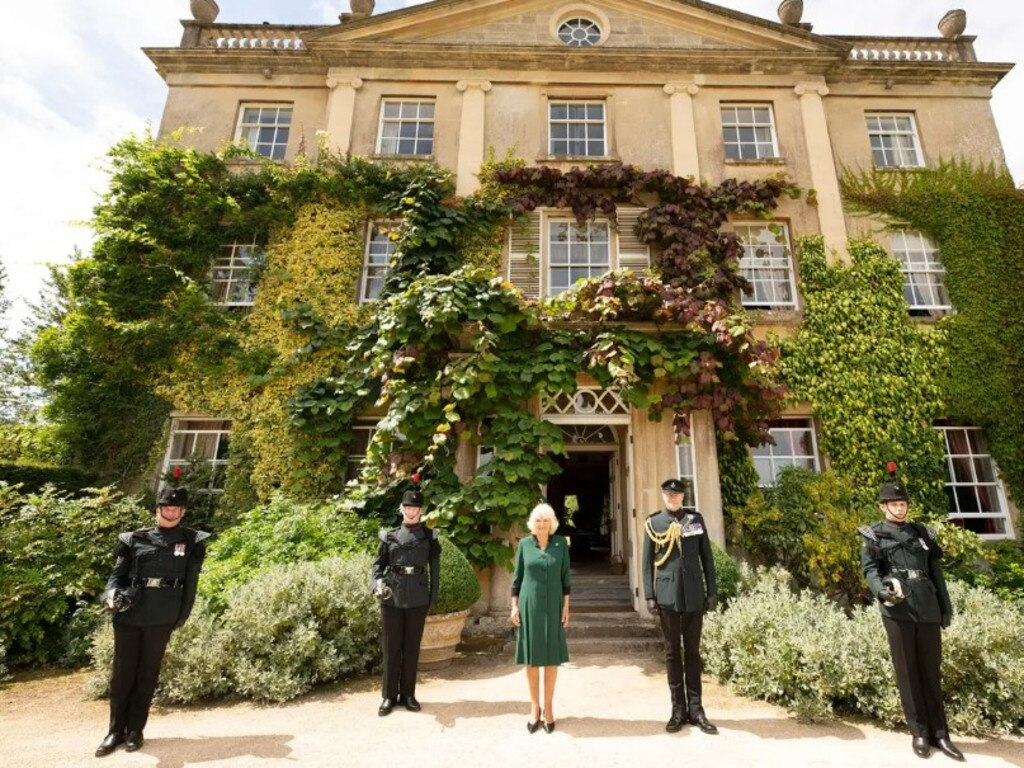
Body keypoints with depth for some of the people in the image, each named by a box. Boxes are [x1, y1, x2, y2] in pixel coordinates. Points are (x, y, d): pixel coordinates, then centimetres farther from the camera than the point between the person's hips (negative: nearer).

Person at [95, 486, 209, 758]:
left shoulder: (192, 542, 2)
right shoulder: (134, 539, 6)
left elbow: (190, 582, 4)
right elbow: (118, 573, 7)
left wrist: (182, 615, 3)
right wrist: (112, 594, -13)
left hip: (161, 618, -1)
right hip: (128, 615, 2)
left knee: (148, 672, 8)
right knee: (122, 671, 10)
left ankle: (135, 729, 23)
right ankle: (116, 730, 27)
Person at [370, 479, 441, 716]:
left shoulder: (429, 537, 2)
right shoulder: (389, 536, 4)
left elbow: (435, 569, 4)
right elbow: (378, 563, 2)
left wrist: (433, 596, 0)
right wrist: (377, 583, -16)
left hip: (417, 599, 0)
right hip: (392, 598, 0)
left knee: (412, 647, 10)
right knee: (391, 647, 9)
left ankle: (408, 694, 25)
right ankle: (389, 696, 23)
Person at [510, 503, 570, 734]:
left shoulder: (561, 543, -2)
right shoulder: (524, 544, -2)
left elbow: (565, 576, 2)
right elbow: (517, 577, 3)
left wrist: (566, 606, 0)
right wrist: (514, 606, 0)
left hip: (552, 606, 0)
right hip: (529, 605, 0)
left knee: (552, 658, 7)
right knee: (532, 658, 8)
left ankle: (548, 707, 22)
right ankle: (534, 707, 23)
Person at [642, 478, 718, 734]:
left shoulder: (696, 519, 5)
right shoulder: (653, 523, 0)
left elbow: (706, 557, 6)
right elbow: (647, 563, 1)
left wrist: (712, 591, 3)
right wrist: (649, 596, -4)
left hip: (694, 595, 1)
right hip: (667, 596, -1)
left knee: (693, 652, 10)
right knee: (672, 652, 8)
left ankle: (695, 709, 20)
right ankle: (678, 709, 19)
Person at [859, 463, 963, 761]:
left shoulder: (922, 532, 14)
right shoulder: (873, 535, 2)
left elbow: (936, 573, 16)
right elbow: (870, 568, -7)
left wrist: (946, 608, 13)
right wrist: (881, 589, -26)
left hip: (928, 610, 3)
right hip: (897, 610, -3)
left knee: (931, 670, 9)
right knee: (907, 672, 5)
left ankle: (940, 733, 20)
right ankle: (919, 732, 15)